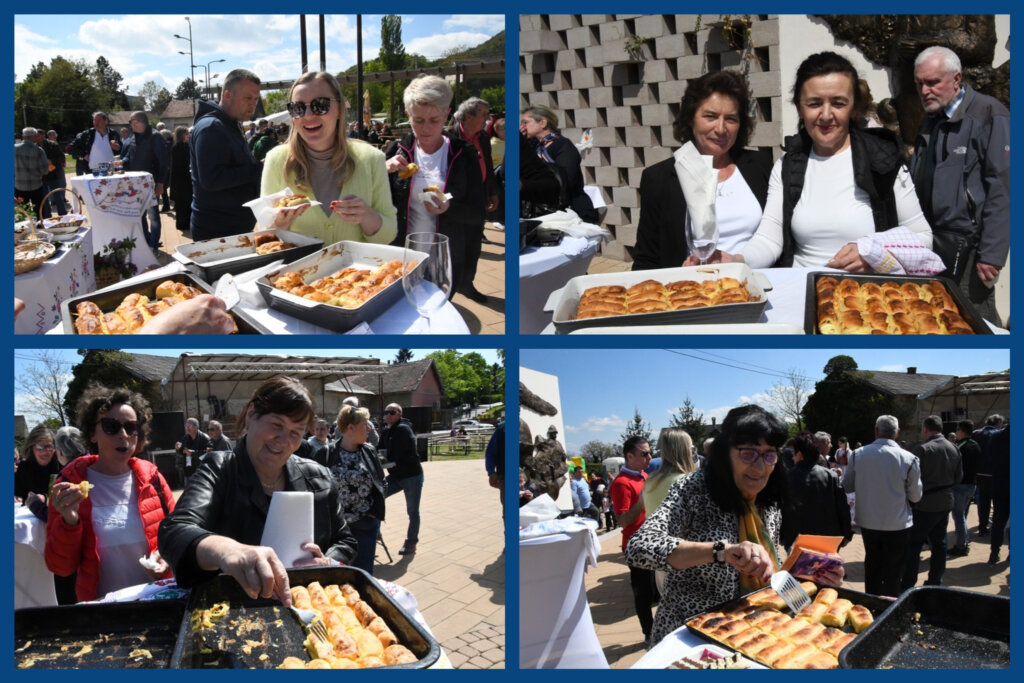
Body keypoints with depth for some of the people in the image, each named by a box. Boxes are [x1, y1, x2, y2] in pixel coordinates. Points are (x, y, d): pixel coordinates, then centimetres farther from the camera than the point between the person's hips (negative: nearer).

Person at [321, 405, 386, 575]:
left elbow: (380, 482, 9)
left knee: (364, 572, 4)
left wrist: (374, 513, 1)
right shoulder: (328, 453, -5)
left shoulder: (369, 451, 4)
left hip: (366, 524, 2)